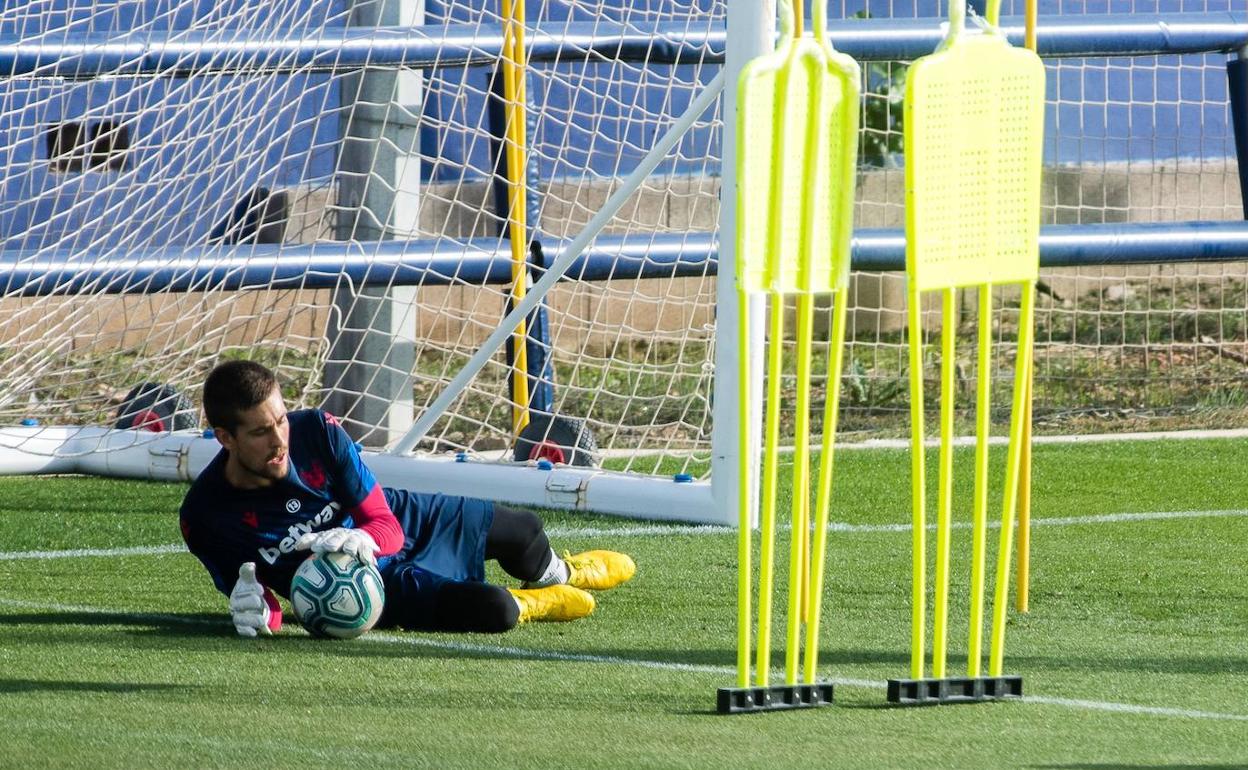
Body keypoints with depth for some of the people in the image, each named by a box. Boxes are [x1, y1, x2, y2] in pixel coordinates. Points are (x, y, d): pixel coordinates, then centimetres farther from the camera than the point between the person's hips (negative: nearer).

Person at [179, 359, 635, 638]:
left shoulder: (316, 431, -27)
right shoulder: (206, 517, -30)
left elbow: (387, 526, -22)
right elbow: (254, 595, -18)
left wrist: (362, 539, -47)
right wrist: (260, 610, -44)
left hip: (410, 523, 3)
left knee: (523, 531, 25)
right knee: (489, 610, -26)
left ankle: (558, 572, 65)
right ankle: (524, 605, 14)